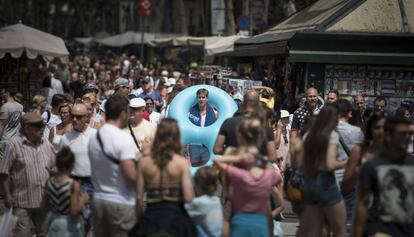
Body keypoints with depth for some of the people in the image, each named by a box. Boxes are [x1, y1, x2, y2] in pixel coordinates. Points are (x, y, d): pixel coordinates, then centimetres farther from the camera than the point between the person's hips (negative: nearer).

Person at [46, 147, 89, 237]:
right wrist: (83, 201, -7)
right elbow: (74, 211, -22)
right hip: (70, 225, -6)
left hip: (54, 222, 6)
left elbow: (49, 206, 8)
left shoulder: (49, 182, -1)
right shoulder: (74, 185, -19)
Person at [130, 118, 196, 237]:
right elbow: (188, 198, -14)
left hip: (151, 216, 1)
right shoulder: (181, 162, -10)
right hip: (175, 218, -1)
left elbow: (139, 197, -2)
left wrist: (140, 220, 11)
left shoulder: (144, 161, -4)